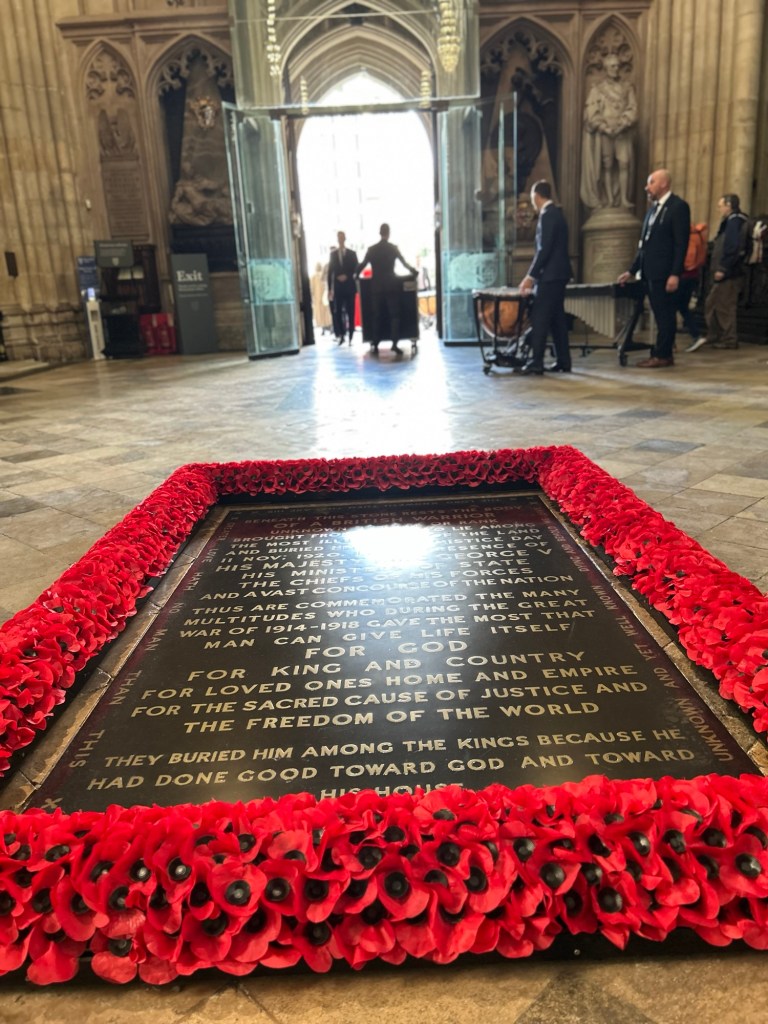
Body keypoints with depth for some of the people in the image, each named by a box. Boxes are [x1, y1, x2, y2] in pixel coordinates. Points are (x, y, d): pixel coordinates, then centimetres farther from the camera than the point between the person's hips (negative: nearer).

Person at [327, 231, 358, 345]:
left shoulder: (352, 253, 8)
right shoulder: (333, 254, 9)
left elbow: (356, 269, 4)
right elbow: (330, 271, 6)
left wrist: (347, 276, -13)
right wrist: (329, 288, 0)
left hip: (349, 286, 0)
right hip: (338, 287, 0)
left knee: (350, 312, -1)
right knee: (337, 312, -4)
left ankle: (350, 337, 2)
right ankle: (340, 335, 3)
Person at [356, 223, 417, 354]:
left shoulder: (372, 249, 3)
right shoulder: (393, 248, 0)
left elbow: (362, 265, 5)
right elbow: (404, 263, 3)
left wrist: (356, 276, 22)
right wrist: (413, 271, 20)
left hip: (376, 286, 2)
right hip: (391, 285, -2)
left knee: (378, 316, 7)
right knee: (394, 315, 1)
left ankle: (375, 344, 5)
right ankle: (394, 343, -9)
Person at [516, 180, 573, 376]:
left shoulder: (547, 215, -14)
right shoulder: (555, 213, 16)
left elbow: (544, 249, -20)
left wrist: (530, 276, -17)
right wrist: (535, 275, 19)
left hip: (550, 275, -10)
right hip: (557, 274, 10)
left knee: (539, 319, -8)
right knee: (557, 319, 10)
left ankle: (536, 363, -8)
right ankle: (563, 362, 12)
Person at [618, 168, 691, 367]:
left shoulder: (678, 206, -7)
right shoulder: (653, 208, 18)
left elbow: (681, 243, -13)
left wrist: (675, 274, -20)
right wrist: (632, 270, 15)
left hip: (664, 272, -8)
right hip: (649, 271, 8)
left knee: (665, 314, -3)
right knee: (660, 314, 10)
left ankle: (662, 355, 0)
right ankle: (663, 354, 15)